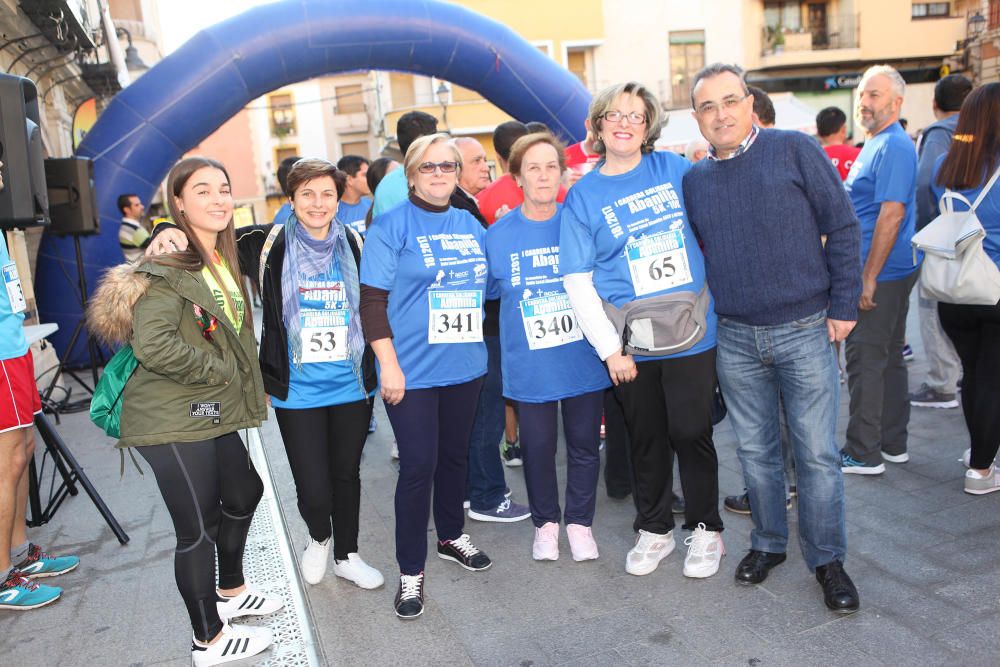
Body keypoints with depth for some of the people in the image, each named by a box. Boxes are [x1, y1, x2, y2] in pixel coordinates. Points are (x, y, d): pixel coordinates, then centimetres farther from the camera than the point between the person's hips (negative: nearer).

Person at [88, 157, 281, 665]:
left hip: (211, 413, 10)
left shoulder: (224, 259, 12)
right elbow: (153, 346, -27)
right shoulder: (167, 265, -17)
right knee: (198, 527, 1)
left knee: (244, 493, 22)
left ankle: (230, 591, 44)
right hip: (173, 420, -10)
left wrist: (242, 384, 11)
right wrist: (221, 371, -17)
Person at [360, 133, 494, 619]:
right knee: (418, 465, -2)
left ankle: (451, 536, 39)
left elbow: (484, 286, 19)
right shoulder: (393, 226, -7)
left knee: (455, 455, 17)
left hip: (465, 365, 6)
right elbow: (372, 300, -11)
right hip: (413, 371, -5)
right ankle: (410, 571, 14)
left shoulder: (471, 226, 10)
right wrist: (389, 365, -16)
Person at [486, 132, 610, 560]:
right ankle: (545, 522, 34)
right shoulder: (499, 234, -2)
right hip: (530, 365, 0)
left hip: (582, 360, 1)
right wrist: (525, 293, -4)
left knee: (584, 444, 11)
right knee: (538, 447, 12)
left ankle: (580, 522, 32)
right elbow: (490, 289, 10)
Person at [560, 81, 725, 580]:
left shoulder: (674, 169, 4)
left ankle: (705, 528, 26)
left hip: (690, 331, 0)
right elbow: (577, 280, -3)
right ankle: (654, 529, 32)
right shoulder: (583, 195, 0)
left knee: (691, 432, 4)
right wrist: (610, 349, -8)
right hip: (630, 341, 0)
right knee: (646, 437, 12)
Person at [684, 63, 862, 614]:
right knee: (755, 451, 13)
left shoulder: (794, 150, -3)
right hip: (735, 340, 3)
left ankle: (827, 559, 20)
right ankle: (768, 543, 32)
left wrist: (843, 305, -6)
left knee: (817, 453, 3)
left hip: (805, 331, -3)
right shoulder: (693, 180, 7)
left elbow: (842, 227, -3)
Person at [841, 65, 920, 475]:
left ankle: (864, 453, 5)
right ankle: (893, 443, 25)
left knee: (866, 360, -4)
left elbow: (892, 214, -22)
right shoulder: (876, 144, 16)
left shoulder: (893, 147, -15)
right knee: (888, 357, 15)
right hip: (889, 272, 10)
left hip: (881, 273, -10)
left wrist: (869, 279, -23)